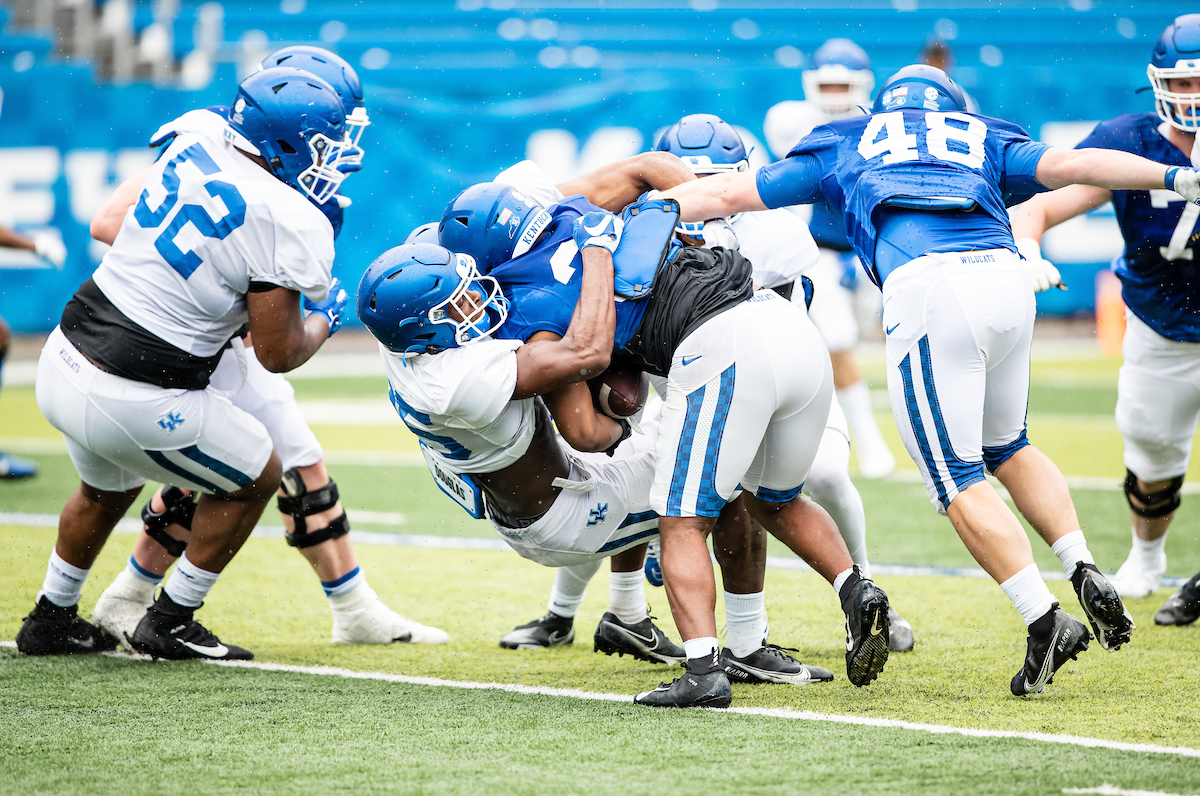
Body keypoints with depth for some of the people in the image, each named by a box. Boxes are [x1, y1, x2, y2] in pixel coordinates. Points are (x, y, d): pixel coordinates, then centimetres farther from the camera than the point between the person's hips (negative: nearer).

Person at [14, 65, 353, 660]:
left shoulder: (189, 149, 2)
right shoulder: (290, 224, -19)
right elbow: (277, 354, -15)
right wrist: (324, 318, 8)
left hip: (64, 362, 7)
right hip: (135, 405, -7)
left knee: (107, 488, 35)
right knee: (256, 477, 18)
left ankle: (51, 618, 47)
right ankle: (170, 623, 23)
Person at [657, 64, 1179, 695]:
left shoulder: (845, 147, 31)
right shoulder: (985, 139, 32)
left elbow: (725, 195, 35)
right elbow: (1067, 165, 14)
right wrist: (1175, 178, 10)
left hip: (925, 289, -3)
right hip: (1006, 277, 3)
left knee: (958, 481, 2)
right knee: (1006, 448, 25)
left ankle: (1044, 621, -10)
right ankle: (1086, 574, 9)